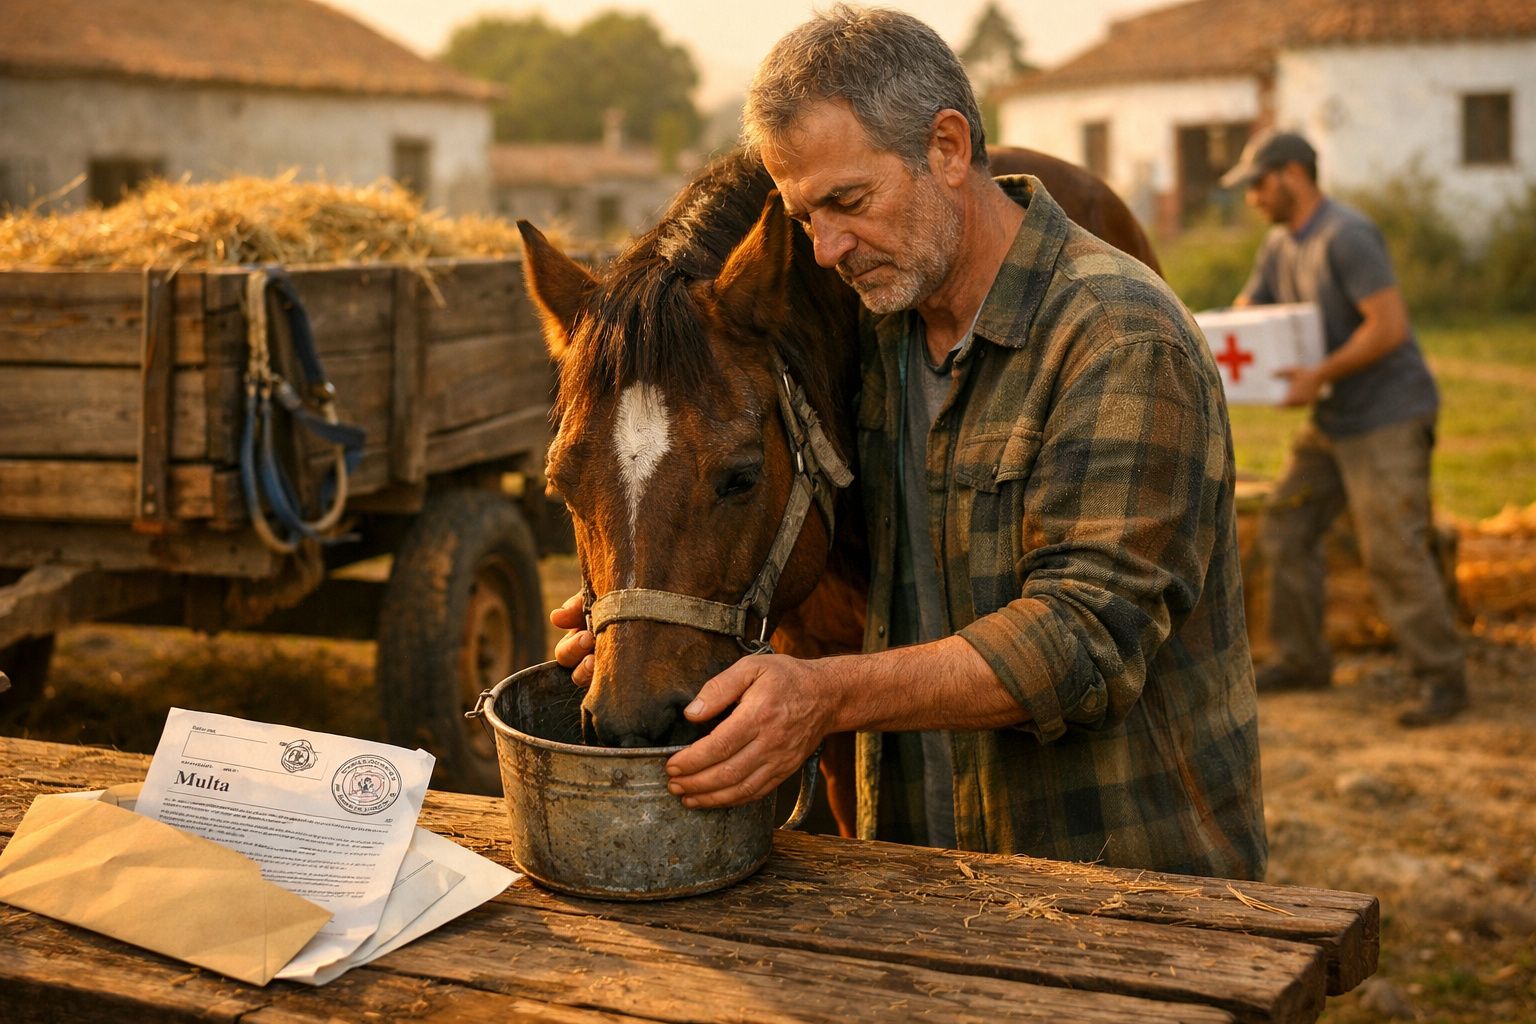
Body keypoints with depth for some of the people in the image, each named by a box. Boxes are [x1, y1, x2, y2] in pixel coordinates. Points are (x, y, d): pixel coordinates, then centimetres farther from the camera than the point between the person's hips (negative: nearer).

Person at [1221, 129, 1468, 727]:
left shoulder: (1346, 236, -18)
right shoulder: (1281, 244, 11)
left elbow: (1389, 326, -25)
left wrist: (1319, 376, -22)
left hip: (1388, 416, -9)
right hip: (1334, 420, 10)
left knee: (1393, 551, -11)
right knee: (1286, 531, 9)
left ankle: (1443, 679, -1)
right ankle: (1302, 660, 20)